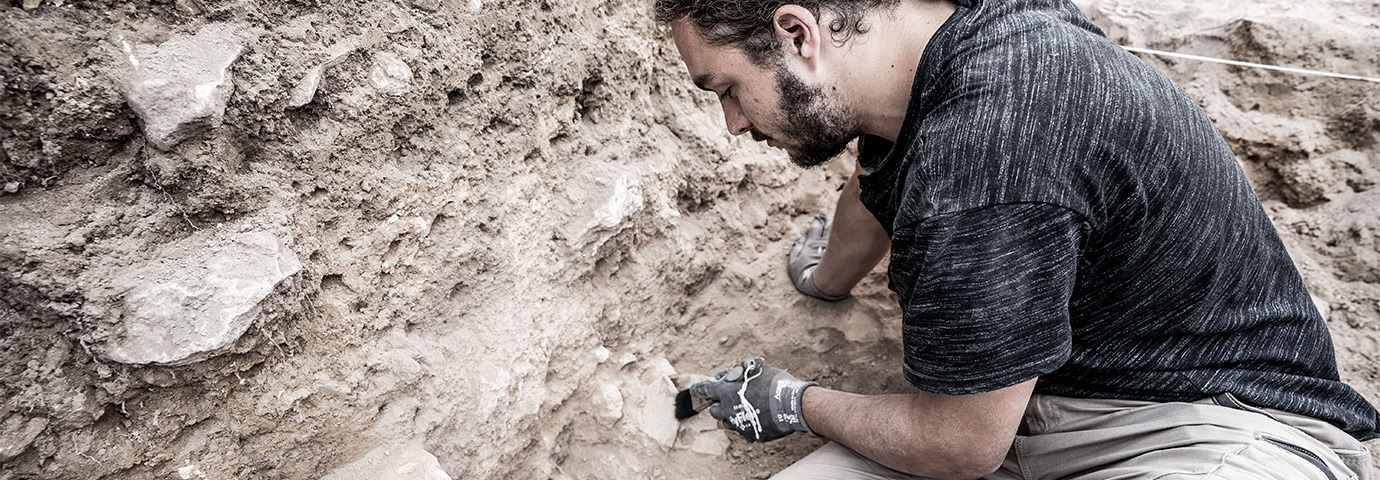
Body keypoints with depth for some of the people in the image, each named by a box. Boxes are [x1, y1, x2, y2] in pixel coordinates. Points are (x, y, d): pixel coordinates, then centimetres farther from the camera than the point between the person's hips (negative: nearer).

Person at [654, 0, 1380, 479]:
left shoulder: (979, 158, -31)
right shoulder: (912, 59, -1)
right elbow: (873, 196, 23)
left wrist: (799, 405, 0)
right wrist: (826, 277, 43)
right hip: (1029, 396, 8)